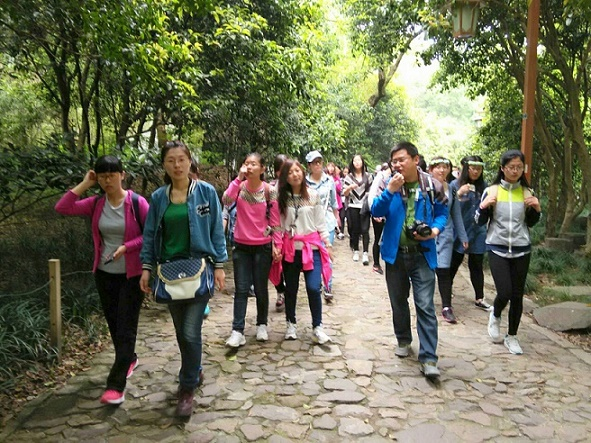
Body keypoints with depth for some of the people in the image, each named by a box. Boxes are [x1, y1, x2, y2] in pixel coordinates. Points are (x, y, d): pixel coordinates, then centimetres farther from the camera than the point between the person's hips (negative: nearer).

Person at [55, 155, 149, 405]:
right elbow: (62, 208, -7)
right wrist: (84, 185, -7)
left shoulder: (137, 203, -12)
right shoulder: (96, 204, 2)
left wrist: (126, 247, -22)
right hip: (104, 274, 5)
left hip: (131, 274, -5)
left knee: (126, 327, -3)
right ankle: (130, 359, 41)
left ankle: (116, 385, 1)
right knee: (113, 323, 17)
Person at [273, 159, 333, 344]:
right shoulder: (282, 197, 1)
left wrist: (327, 243, 2)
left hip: (312, 247, -1)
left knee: (313, 287, -9)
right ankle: (291, 324, 30)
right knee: (291, 288, 11)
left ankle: (317, 327, 8)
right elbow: (278, 223, 1)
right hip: (289, 248, 1)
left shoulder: (313, 195, 1)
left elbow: (320, 221, 4)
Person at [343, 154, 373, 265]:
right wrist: (350, 187, -20)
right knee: (355, 230, 4)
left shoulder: (368, 176, 7)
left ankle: (365, 253, -8)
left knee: (365, 230, -7)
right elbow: (345, 193, 0)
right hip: (353, 207, 0)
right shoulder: (349, 176, 4)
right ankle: (356, 251, 17)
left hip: (364, 206, 0)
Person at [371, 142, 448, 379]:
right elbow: (376, 211, -12)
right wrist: (390, 190, -25)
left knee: (425, 306, -5)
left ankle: (428, 358, 2)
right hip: (395, 253, 2)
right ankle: (403, 340, 38)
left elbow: (442, 213, 6)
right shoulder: (388, 184, -2)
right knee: (399, 301, 17)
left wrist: (435, 230, -14)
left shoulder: (433, 186, -5)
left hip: (423, 254, -2)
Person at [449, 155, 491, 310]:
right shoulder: (455, 184, -6)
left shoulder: (483, 185, 5)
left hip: (478, 233, 3)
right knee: (453, 265, 6)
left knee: (477, 266, 11)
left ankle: (479, 299, 20)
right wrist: (458, 194, -23)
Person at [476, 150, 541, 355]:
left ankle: (512, 336, 24)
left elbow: (531, 223, 15)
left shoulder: (527, 192, 4)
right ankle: (495, 315, 25)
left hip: (521, 250, 3)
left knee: (517, 295, 6)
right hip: (497, 249, -2)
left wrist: (537, 209, -4)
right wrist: (484, 206, -17)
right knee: (505, 293, -10)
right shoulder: (491, 191, -3)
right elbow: (480, 221, 1)